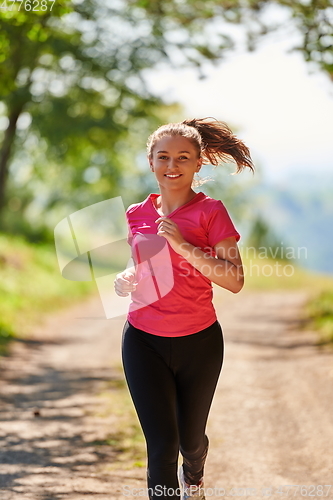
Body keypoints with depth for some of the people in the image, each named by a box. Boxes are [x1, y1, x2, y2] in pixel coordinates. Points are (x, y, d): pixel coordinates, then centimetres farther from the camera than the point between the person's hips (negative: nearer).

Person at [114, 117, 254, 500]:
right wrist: (123, 282, -3)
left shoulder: (210, 212, -8)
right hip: (144, 341, 1)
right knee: (161, 443, -8)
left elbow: (235, 281, -17)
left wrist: (182, 245, -26)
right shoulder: (136, 214, 3)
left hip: (198, 341, -1)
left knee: (190, 438, 17)